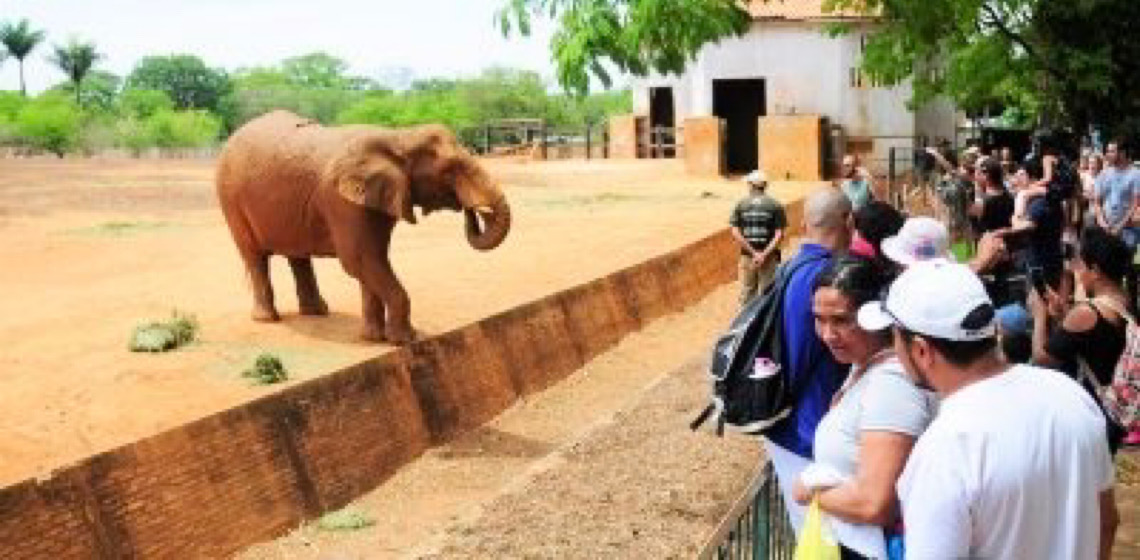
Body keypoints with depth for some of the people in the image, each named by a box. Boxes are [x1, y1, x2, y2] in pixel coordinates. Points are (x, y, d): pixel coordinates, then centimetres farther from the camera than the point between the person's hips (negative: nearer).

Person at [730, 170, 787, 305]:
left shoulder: (741, 204, 1)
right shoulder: (775, 205, -2)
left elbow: (736, 233, -5)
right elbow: (779, 235, -9)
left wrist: (753, 253, -7)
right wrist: (765, 254, -12)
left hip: (747, 257, 1)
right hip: (769, 257, -1)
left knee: (746, 295, 10)